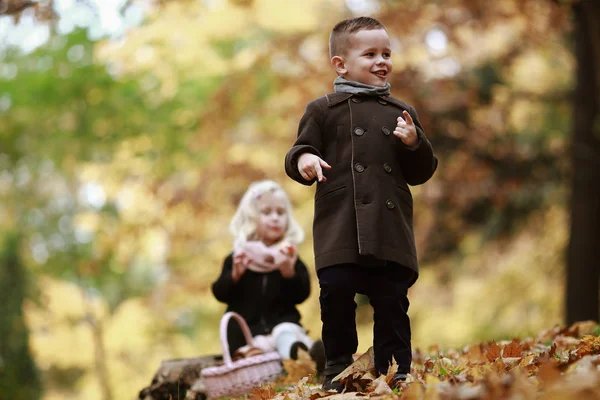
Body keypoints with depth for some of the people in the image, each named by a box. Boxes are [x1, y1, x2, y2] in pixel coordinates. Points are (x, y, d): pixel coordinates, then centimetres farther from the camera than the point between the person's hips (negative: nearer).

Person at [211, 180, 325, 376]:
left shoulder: (290, 257, 10)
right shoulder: (238, 257, 10)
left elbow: (301, 295, -1)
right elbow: (220, 293, 4)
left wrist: (289, 272, -19)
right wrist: (235, 275, -15)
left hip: (283, 321, -1)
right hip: (245, 328, 1)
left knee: (286, 333, -36)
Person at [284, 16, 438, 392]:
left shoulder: (402, 114, 15)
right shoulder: (324, 110, 6)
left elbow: (421, 173, 16)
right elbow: (302, 150, 5)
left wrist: (414, 144, -3)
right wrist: (303, 159, -18)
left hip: (391, 228, 2)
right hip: (340, 228, -2)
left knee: (392, 299, 2)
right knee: (337, 293, -6)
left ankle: (397, 369, 11)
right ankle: (339, 367, 10)